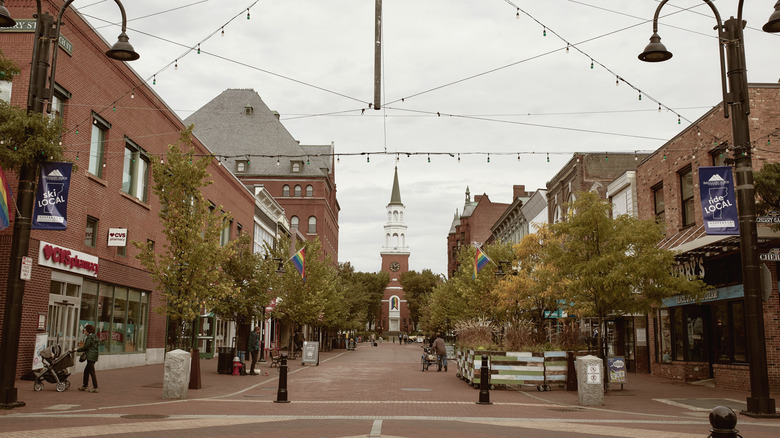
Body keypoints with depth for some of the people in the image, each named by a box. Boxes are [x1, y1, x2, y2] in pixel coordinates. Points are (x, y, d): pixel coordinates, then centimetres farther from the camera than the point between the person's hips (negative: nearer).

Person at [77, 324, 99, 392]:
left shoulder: (90, 337, -13)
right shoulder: (95, 337, 15)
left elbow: (85, 347, -13)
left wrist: (77, 350, 1)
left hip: (91, 357, -10)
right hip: (94, 356, 10)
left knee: (92, 372, -6)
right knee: (86, 371, 17)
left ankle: (95, 387, -5)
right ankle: (84, 385, 24)